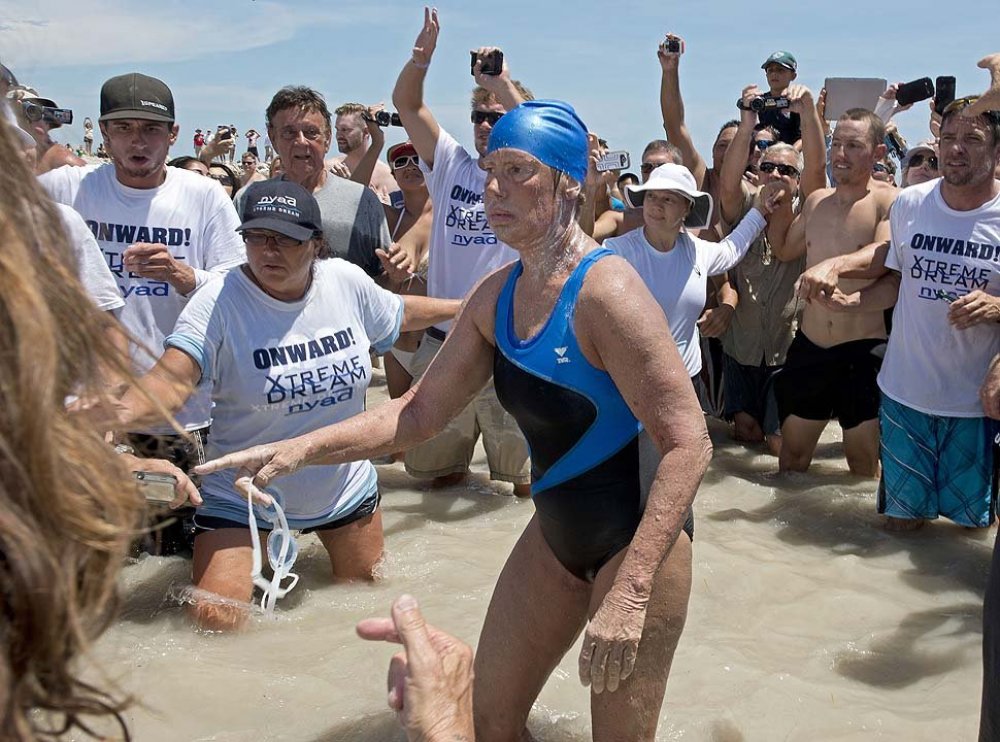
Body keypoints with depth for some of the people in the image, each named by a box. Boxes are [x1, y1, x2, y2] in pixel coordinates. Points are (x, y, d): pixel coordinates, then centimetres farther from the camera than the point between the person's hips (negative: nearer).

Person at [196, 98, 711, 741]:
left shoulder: (605, 290, -23)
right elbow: (422, 409, 6)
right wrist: (303, 448, -6)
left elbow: (688, 442, -26)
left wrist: (629, 591, -31)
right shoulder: (496, 296, 1)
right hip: (559, 529, 7)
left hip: (640, 534, -7)